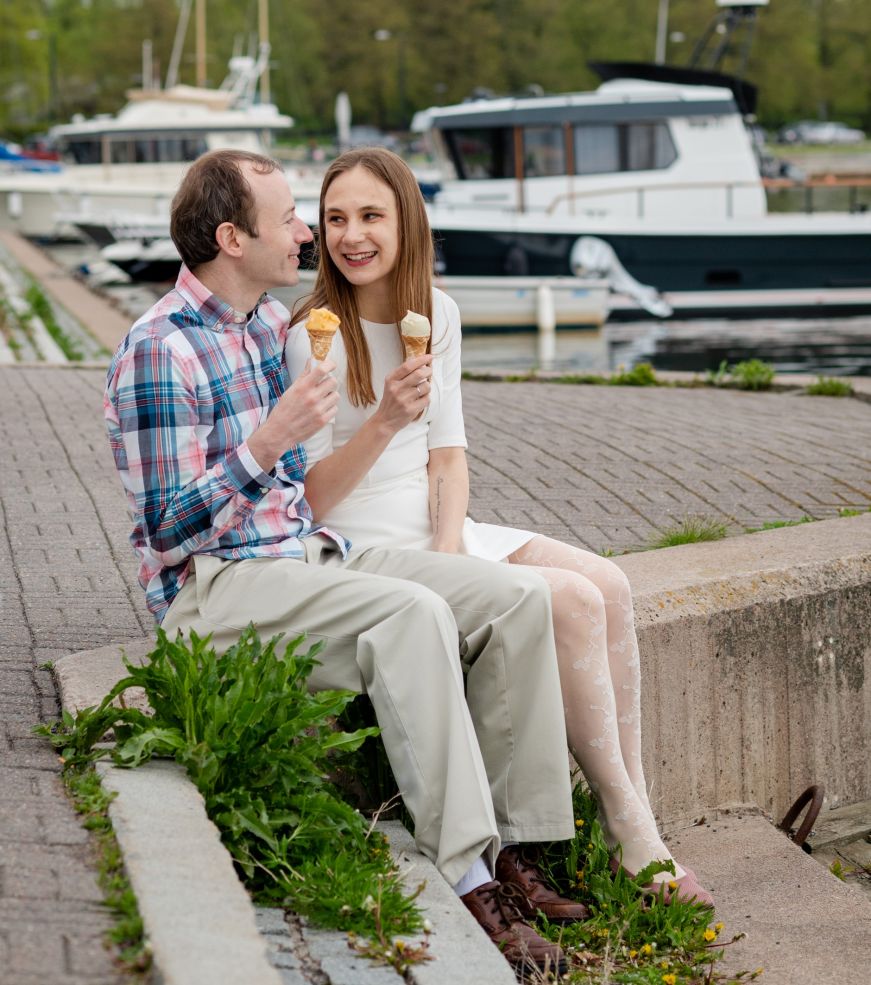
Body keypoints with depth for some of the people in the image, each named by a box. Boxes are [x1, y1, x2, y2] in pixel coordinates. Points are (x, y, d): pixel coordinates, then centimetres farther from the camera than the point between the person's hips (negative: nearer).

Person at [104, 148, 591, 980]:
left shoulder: (271, 319, 14)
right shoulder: (158, 352, -15)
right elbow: (167, 529, -19)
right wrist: (269, 444, -27)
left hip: (308, 554, 9)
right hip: (213, 586, -9)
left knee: (515, 598, -9)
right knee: (412, 615, -34)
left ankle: (518, 844, -9)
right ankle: (467, 883, -34)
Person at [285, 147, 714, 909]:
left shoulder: (436, 313, 7)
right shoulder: (314, 337, -13)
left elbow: (448, 452, 9)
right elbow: (308, 499, -13)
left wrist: (449, 552, -8)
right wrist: (383, 422, -28)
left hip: (437, 532, 7)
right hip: (365, 552, -7)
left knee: (610, 586, -14)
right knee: (573, 602, -21)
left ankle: (636, 821, -10)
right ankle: (630, 836, -11)